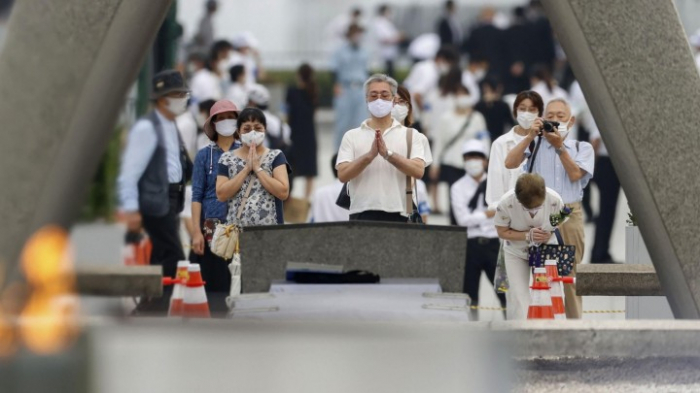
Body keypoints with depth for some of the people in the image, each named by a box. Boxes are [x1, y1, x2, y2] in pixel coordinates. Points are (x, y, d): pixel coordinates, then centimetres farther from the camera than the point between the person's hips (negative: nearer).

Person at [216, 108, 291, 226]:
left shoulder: (275, 157, 6)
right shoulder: (227, 159, 10)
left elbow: (283, 192, -6)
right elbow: (221, 195, -1)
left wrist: (258, 168, -6)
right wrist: (246, 169, -6)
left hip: (269, 227, -1)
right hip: (236, 228, 1)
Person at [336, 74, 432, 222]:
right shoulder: (352, 136, 11)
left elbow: (418, 171, -4)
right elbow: (343, 175, -2)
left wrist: (388, 154, -14)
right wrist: (370, 155, -15)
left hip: (397, 214, 0)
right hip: (362, 214, 0)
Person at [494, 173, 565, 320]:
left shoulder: (555, 200, -28)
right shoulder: (506, 203, -30)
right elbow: (502, 232, -16)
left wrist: (550, 234, -29)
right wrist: (528, 236, -31)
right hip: (516, 253, -1)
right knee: (518, 297, -10)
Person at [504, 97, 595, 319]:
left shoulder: (582, 148, 12)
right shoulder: (536, 145, 10)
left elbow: (575, 174, -4)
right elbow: (510, 163, -4)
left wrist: (559, 147, -13)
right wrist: (530, 136, -10)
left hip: (570, 215, 0)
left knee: (571, 273, 3)